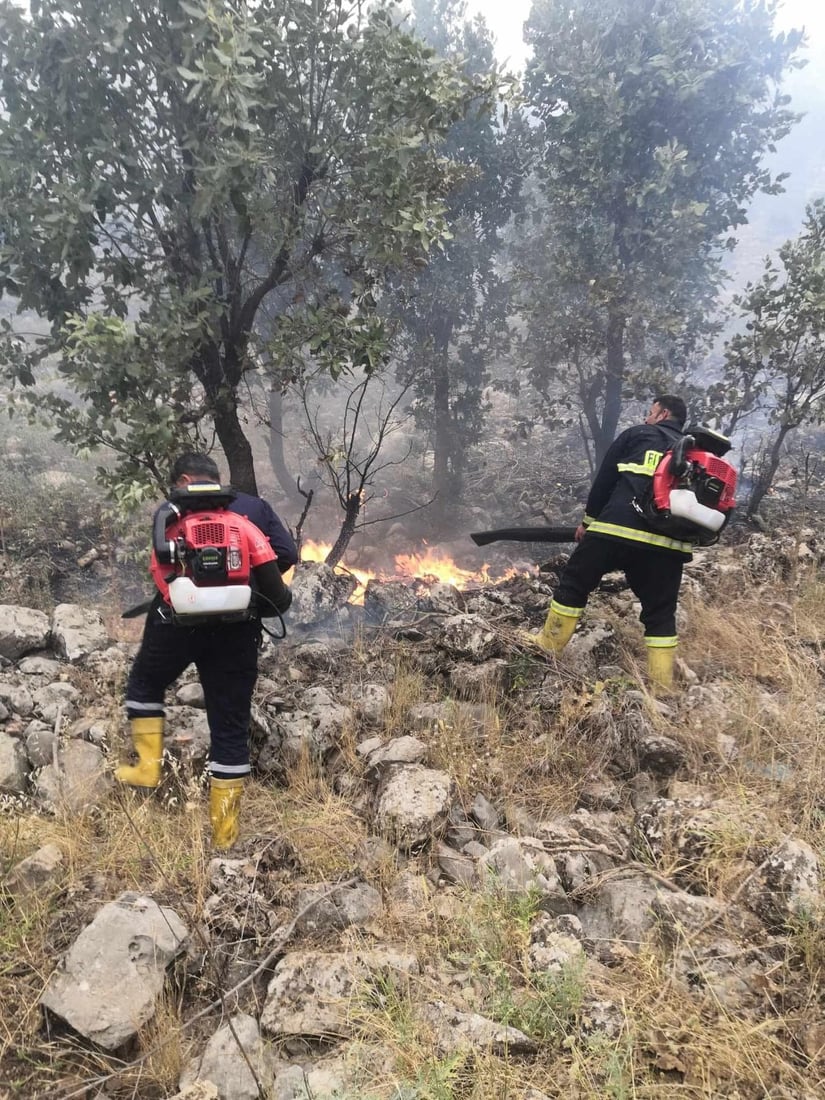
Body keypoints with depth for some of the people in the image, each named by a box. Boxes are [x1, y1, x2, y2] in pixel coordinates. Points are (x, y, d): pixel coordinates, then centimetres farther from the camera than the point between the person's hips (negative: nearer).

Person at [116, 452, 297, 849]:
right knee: (231, 725, 8)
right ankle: (224, 826, 14)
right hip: (237, 628, 1)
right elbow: (287, 554, 0)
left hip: (179, 619, -1)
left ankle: (147, 765, 24)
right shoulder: (255, 506, 11)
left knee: (145, 684, 30)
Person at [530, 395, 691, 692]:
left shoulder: (637, 434, 14)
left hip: (620, 528, -4)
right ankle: (662, 687, 9)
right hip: (670, 544, 4)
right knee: (660, 612, 11)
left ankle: (548, 645, 19)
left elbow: (604, 479, 12)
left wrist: (589, 519, 20)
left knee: (573, 583, 12)